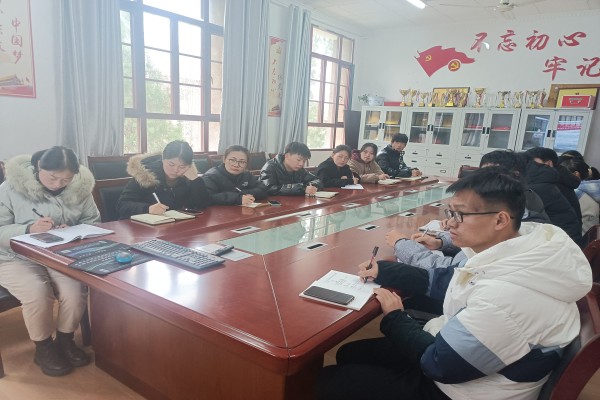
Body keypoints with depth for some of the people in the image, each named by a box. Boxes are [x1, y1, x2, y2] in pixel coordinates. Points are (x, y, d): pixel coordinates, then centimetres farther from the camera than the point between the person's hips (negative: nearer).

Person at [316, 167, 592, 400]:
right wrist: (383, 270, 0)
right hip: (451, 350, 9)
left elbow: (438, 364, -25)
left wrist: (394, 317, -10)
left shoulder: (505, 295, -36)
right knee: (349, 354, 15)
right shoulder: (509, 252, -6)